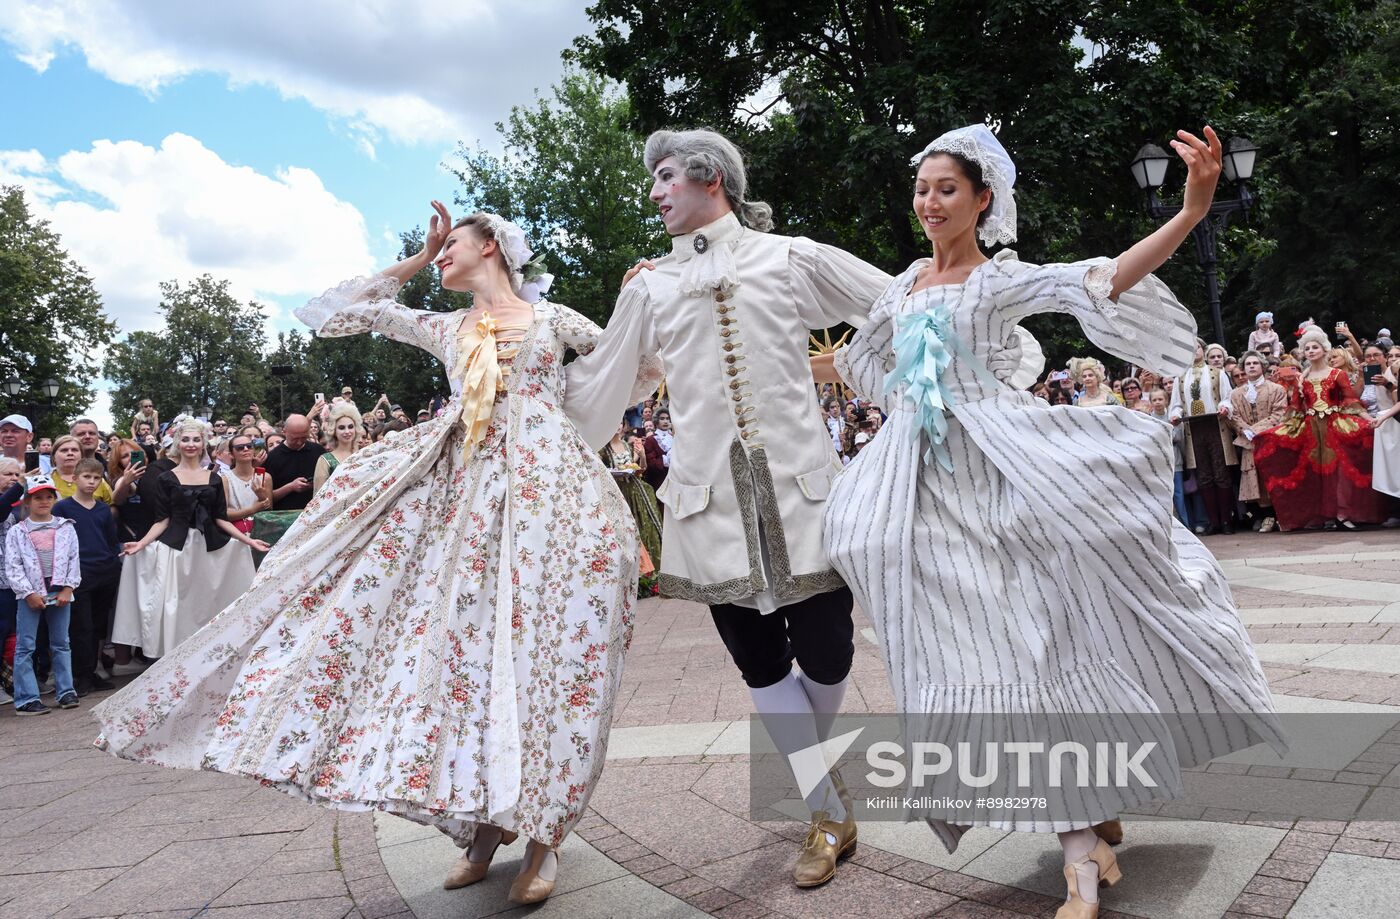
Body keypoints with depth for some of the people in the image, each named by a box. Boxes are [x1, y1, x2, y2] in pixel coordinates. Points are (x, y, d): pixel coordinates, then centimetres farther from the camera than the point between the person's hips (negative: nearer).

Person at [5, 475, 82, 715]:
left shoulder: (65, 528, 5)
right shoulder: (17, 532, 0)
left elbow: (74, 560, 4)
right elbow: (13, 567, -4)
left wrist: (68, 588, -6)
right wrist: (29, 594, -11)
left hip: (60, 593, 2)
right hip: (30, 595, -2)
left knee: (61, 644, 11)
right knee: (25, 646, -1)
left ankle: (65, 691, 18)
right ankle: (26, 698, 3)